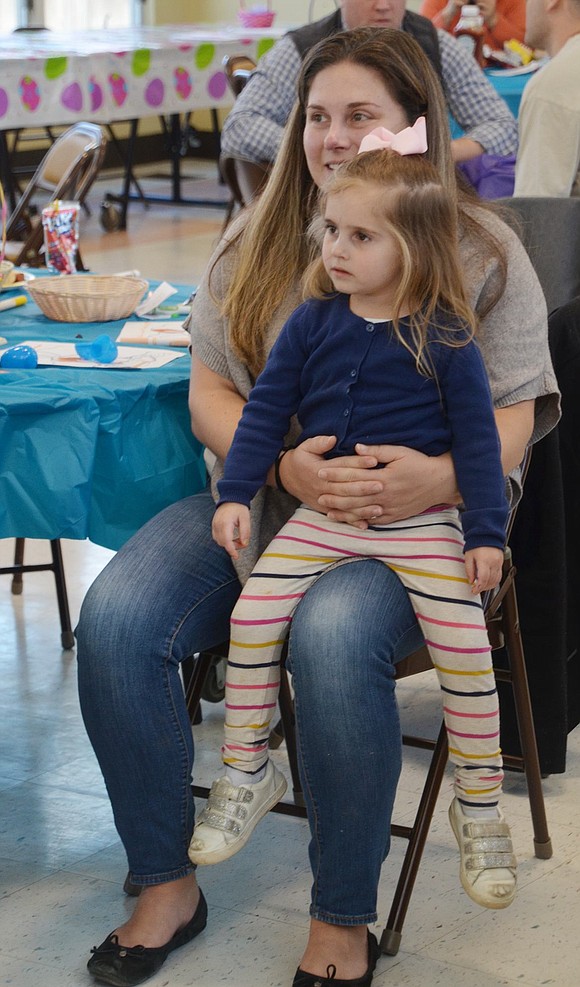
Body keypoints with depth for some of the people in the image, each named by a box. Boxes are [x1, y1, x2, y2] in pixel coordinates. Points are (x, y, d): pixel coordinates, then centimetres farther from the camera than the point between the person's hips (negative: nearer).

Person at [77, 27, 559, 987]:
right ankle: (166, 885, -5)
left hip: (413, 516, -4)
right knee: (115, 616, -22)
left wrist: (442, 477, -26)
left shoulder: (482, 251, 1)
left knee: (333, 638, -37)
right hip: (259, 500, 4)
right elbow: (210, 389, 7)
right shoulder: (259, 239, 10)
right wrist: (283, 464, -15)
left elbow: (514, 415, -2)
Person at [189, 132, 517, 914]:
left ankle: (480, 804, 7)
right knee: (254, 612, -12)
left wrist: (487, 533, -6)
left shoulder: (444, 339, -6)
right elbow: (266, 409, 7)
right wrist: (236, 494, 1)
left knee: (464, 644, -12)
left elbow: (477, 437, -2)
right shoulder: (313, 322, 2)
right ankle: (246, 773, 7)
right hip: (324, 513, 3)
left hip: (422, 522, -3)